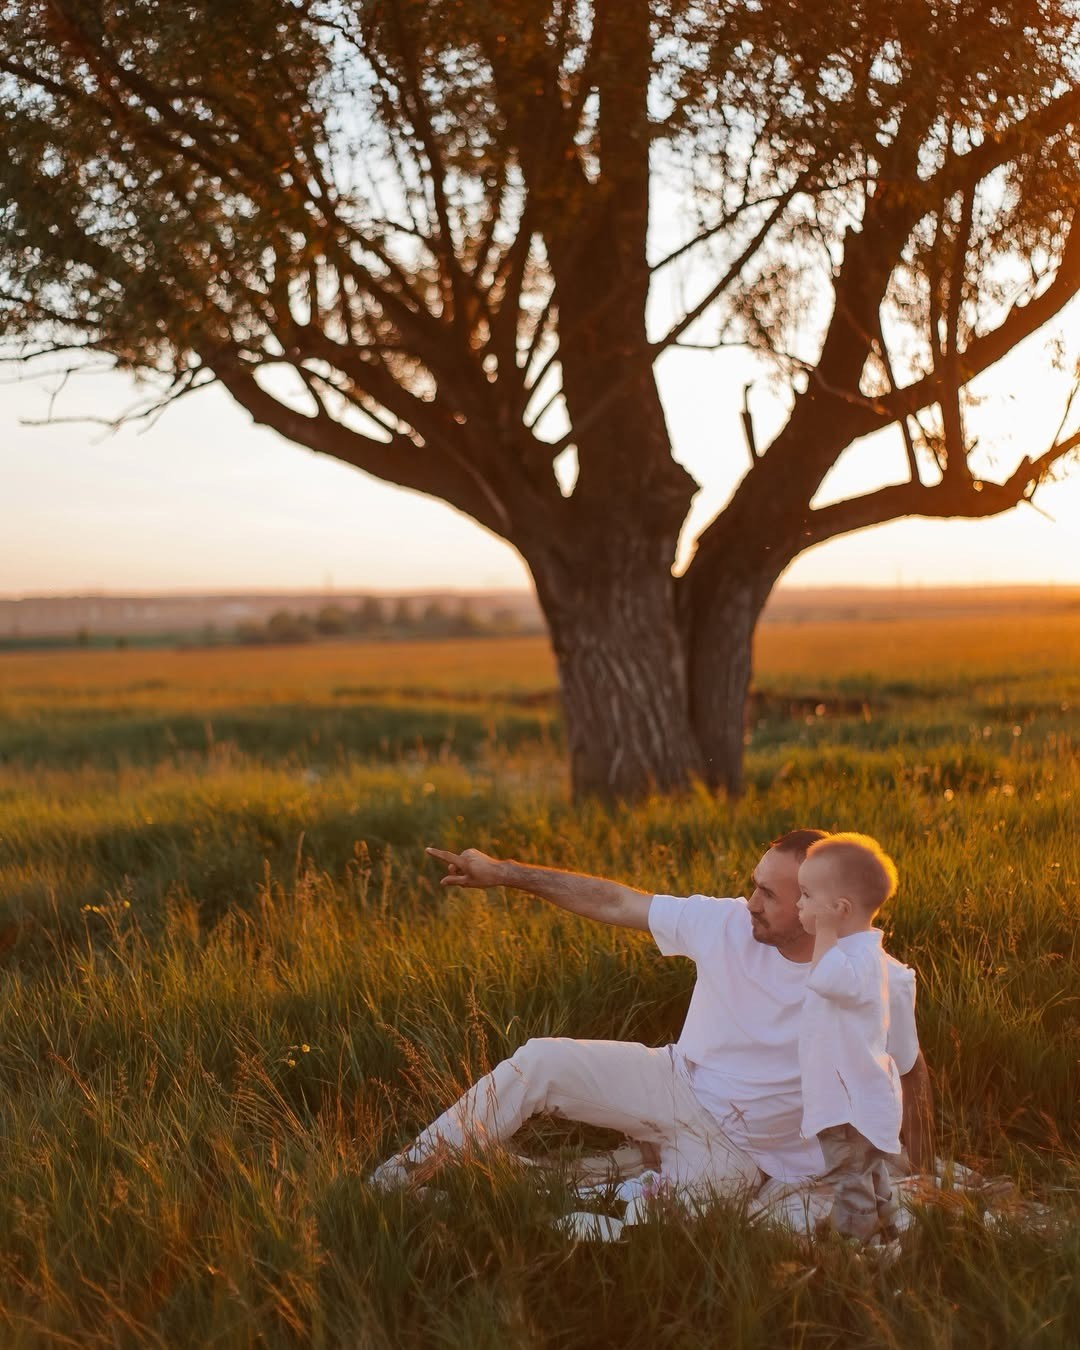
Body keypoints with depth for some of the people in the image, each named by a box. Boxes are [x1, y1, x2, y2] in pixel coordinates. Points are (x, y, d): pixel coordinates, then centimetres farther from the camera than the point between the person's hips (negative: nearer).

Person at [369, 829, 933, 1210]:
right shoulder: (726, 924, -14)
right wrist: (504, 872, -9)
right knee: (540, 1060, -14)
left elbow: (911, 1075, -4)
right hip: (674, 1082, 4)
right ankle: (411, 1168, -3)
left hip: (734, 1150, -3)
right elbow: (614, 902, -8)